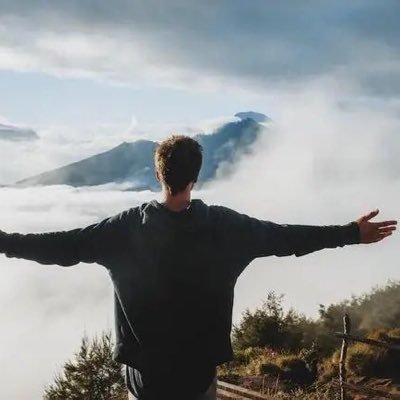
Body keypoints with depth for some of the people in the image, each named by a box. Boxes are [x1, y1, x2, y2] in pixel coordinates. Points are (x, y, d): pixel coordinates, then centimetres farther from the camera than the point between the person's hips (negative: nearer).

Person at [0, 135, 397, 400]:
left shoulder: (128, 226, -13)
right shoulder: (223, 225, -12)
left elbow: (64, 246, -10)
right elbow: (286, 238, -7)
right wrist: (351, 233, 1)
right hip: (198, 367, 0)